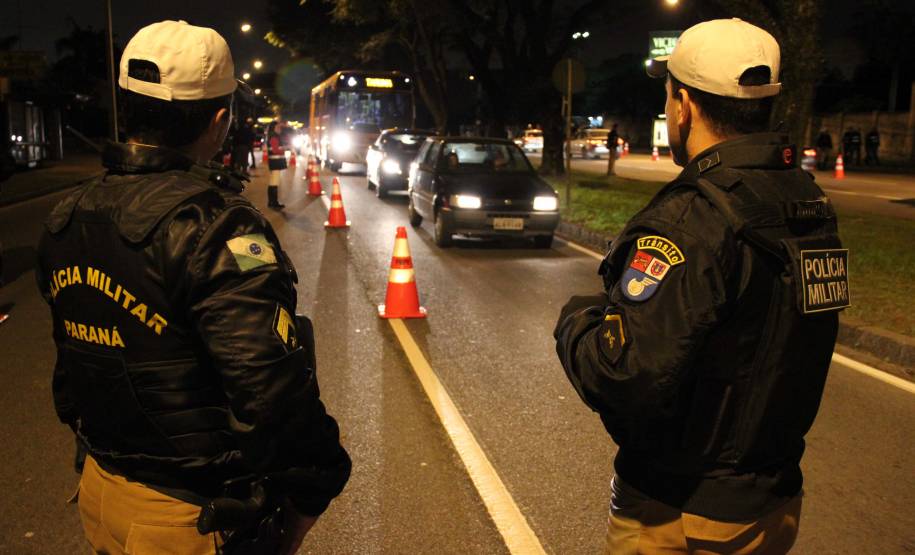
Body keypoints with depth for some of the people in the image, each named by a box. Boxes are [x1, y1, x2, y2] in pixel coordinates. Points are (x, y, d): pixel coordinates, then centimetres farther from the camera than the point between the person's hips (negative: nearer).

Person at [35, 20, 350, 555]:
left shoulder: (67, 219, 1)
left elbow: (74, 357, 11)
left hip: (100, 492, 8)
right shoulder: (215, 227, -25)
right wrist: (310, 495, -15)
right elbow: (276, 390, -29)